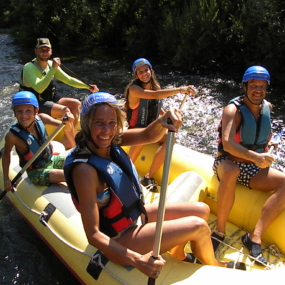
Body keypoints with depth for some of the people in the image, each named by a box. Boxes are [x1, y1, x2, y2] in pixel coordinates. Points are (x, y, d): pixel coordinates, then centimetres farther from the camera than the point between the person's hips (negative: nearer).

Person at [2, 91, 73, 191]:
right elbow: (6, 154, -6)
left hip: (51, 160, 5)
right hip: (36, 173, -5)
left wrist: (67, 122, -40)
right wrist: (6, 179, -5)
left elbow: (67, 129, -17)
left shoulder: (41, 118, -14)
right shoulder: (12, 136, -23)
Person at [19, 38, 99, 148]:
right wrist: (53, 69, -32)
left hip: (50, 100, 8)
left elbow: (68, 79, 9)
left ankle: (67, 140, -9)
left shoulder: (51, 64, 6)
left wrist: (87, 86, -3)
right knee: (65, 110, -27)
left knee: (76, 104, -6)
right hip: (35, 105, -8)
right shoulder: (29, 67, -16)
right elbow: (39, 88, -31)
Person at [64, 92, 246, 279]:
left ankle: (178, 254, 34)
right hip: (119, 238, -8)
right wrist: (137, 260, -39)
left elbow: (148, 135, -13)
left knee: (202, 210, 8)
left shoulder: (110, 141, -9)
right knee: (198, 226, -11)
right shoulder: (85, 169, -31)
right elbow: (93, 235, -30)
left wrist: (163, 121, -35)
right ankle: (214, 267, 22)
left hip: (136, 214, 8)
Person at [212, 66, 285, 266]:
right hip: (228, 163, -5)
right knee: (231, 172, -40)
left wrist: (267, 144, 11)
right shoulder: (233, 110, -15)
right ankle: (220, 231, -25)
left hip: (253, 169, 6)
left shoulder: (267, 107, 4)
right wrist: (255, 157, -43)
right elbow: (227, 144, -30)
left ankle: (255, 237, -24)